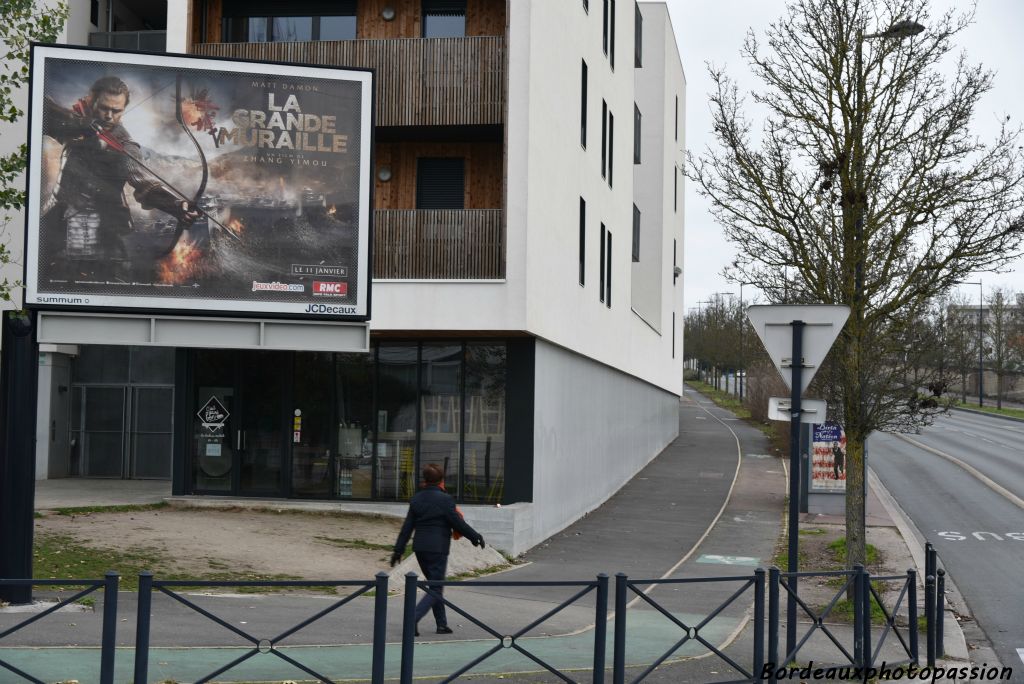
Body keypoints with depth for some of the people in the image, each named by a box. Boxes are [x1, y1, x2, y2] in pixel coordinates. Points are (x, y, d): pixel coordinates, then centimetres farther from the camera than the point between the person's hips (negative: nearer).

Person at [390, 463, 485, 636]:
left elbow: (407, 527, 7)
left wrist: (398, 550, 10)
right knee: (436, 589, -1)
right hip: (437, 548, -7)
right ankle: (413, 619, -18)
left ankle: (442, 624, 20)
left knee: (435, 585, 18)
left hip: (420, 548, 7)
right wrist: (475, 537, 4)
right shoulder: (444, 499, -12)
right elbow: (458, 523, -9)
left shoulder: (416, 499, 6)